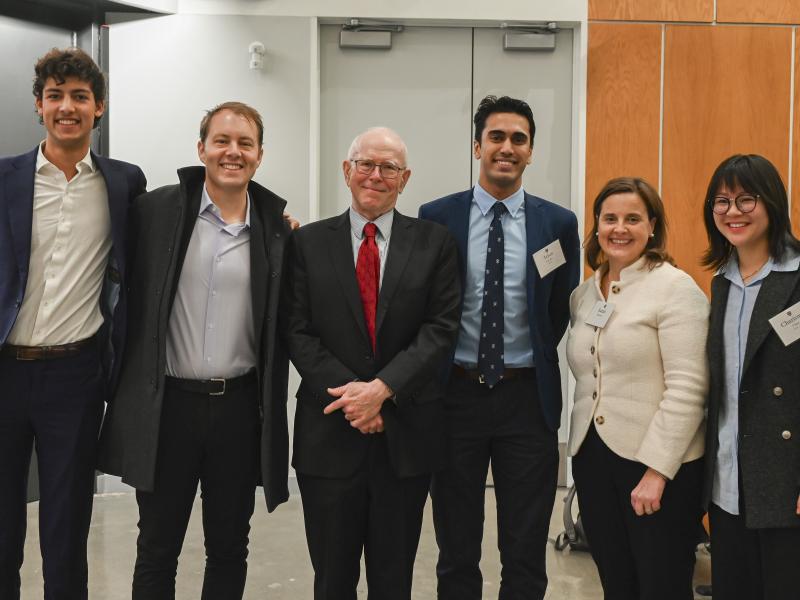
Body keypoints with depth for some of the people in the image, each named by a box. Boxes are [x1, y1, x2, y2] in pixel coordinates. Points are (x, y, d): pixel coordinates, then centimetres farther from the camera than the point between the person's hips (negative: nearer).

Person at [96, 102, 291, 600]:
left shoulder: (278, 227, 1)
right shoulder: (156, 209, -2)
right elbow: (131, 298, 2)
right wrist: (125, 386, 0)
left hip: (241, 407, 1)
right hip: (167, 405, -1)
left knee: (229, 549, 15)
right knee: (157, 550, 12)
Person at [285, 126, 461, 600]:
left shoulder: (434, 242, 3)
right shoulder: (309, 242, 4)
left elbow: (441, 328, -4)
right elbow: (299, 332, -1)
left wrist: (382, 388, -16)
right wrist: (352, 394, -13)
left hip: (407, 433, 0)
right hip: (329, 434, 0)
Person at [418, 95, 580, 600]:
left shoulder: (559, 224, 1)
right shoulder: (437, 217, -1)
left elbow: (563, 310, 9)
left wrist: (535, 360, 4)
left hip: (529, 398, 0)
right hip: (456, 393, 0)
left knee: (526, 555, 9)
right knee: (457, 553, 13)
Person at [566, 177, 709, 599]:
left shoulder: (675, 287, -9)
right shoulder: (582, 295, 11)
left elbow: (687, 388, -15)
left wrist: (657, 470, -19)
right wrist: (580, 448, 9)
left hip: (658, 466, -6)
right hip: (592, 458, 6)